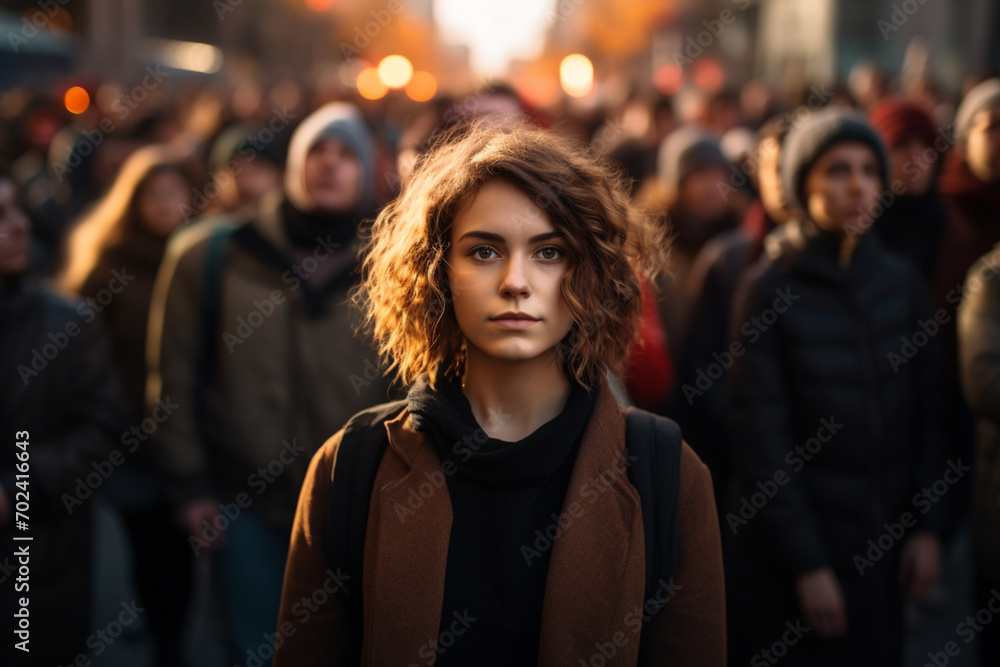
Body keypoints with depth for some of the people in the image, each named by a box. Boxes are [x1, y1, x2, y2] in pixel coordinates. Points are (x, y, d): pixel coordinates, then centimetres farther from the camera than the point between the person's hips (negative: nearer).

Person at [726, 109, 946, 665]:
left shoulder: (902, 283, 3)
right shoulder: (768, 288, -10)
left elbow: (927, 412, 6)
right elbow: (760, 436, -11)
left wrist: (928, 526, -1)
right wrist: (807, 564, -13)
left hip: (882, 546, 4)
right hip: (791, 544, -4)